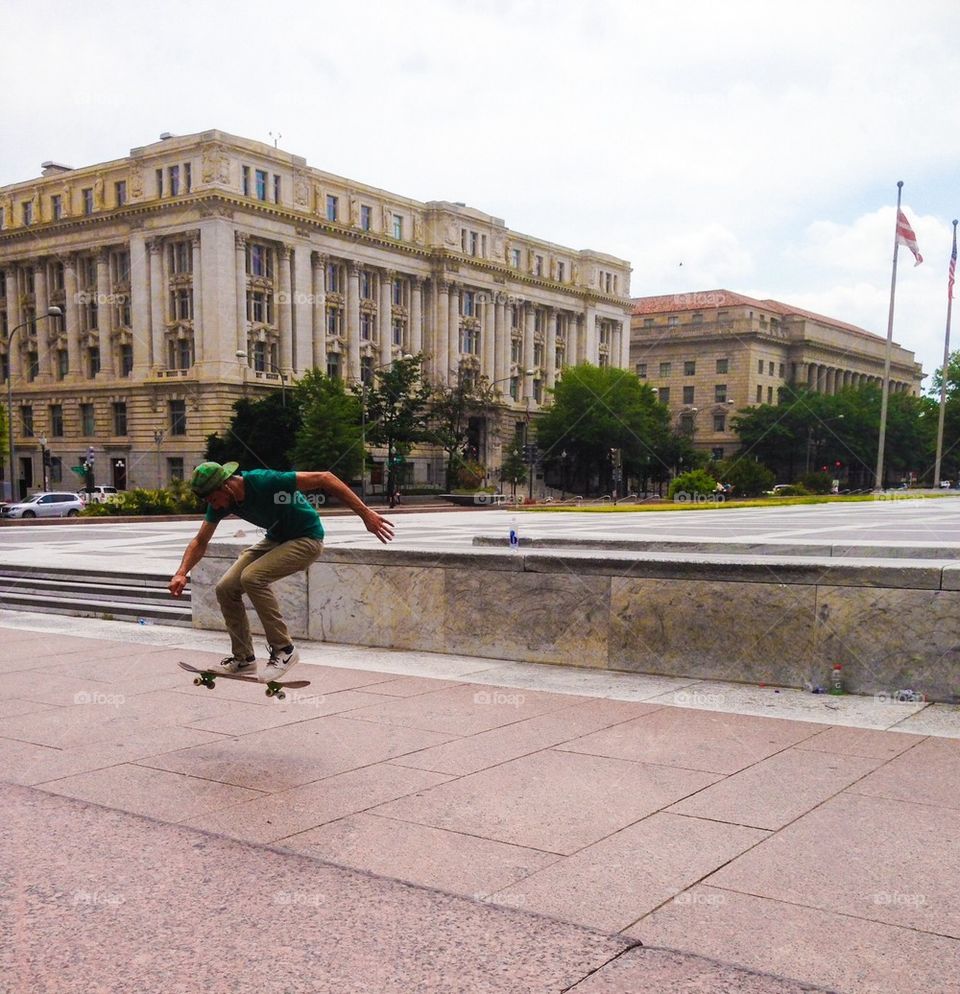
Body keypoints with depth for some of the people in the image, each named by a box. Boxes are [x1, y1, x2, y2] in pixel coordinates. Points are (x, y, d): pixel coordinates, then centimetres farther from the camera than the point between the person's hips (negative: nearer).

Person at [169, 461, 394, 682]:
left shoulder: (264, 482, -31)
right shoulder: (220, 502, -9)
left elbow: (324, 478, -30)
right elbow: (200, 542, 3)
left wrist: (365, 513, -32)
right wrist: (182, 573, -15)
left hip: (306, 540, -8)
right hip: (275, 539, 8)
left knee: (252, 577, -28)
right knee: (226, 588, -3)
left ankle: (284, 650, -15)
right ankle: (244, 658, 12)